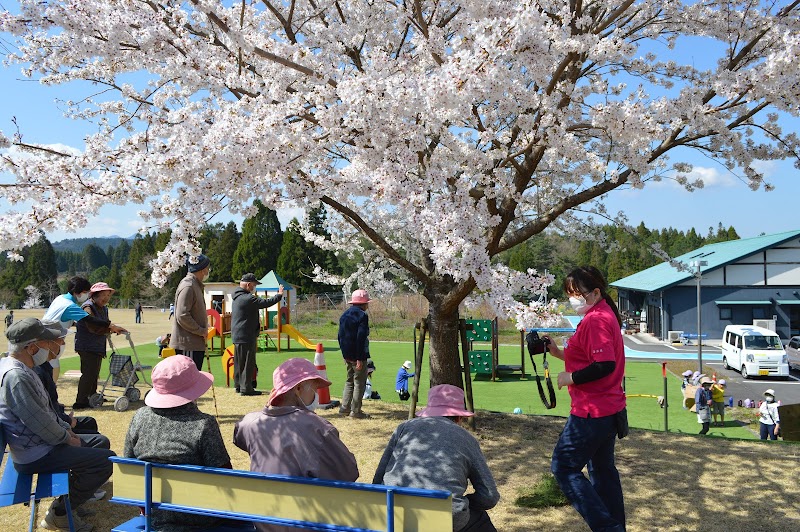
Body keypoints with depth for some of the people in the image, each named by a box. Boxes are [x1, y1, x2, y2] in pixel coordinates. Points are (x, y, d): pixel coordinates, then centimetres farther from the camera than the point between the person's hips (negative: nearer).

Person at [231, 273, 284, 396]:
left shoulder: (238, 297, 14)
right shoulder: (247, 298, -19)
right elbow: (266, 302, -18)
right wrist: (279, 295, -6)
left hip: (237, 336, 10)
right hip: (246, 336, -10)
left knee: (239, 362, 16)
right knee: (248, 363, -4)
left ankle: (238, 385, 25)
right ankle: (246, 388, -1)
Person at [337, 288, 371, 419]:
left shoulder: (344, 315, 12)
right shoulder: (362, 316, -14)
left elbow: (340, 336, 14)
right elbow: (361, 338, -21)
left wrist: (344, 352, 19)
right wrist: (359, 358, -21)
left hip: (347, 355, 8)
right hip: (357, 355, -8)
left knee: (349, 381, 19)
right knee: (359, 383, 0)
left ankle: (345, 407, 19)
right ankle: (355, 411, 2)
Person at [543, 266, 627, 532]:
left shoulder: (596, 320, -19)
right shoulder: (604, 314, 13)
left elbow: (605, 365, -28)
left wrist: (570, 377, -18)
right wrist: (560, 353, 8)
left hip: (592, 412, -11)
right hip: (609, 410, 11)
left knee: (564, 467, -2)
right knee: (603, 469, 19)